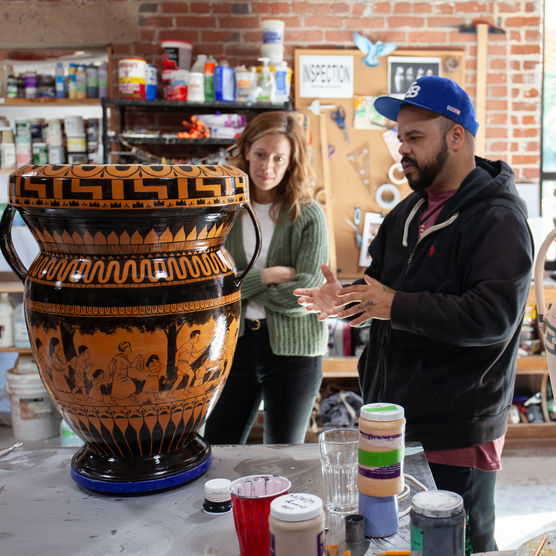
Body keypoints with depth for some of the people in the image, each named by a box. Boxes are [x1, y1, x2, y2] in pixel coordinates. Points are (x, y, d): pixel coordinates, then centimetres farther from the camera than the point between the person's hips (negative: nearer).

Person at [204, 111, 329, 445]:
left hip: (293, 350, -2)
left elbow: (305, 295, -14)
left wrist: (240, 282, -8)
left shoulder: (309, 216, -4)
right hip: (234, 344, 2)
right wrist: (268, 275, -14)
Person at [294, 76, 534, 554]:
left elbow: (495, 316, -25)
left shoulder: (497, 218, -14)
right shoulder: (409, 212, 13)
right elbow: (381, 281, 24)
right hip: (393, 422, 8)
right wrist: (346, 299, 1)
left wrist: (396, 306, -26)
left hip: (456, 436, -8)